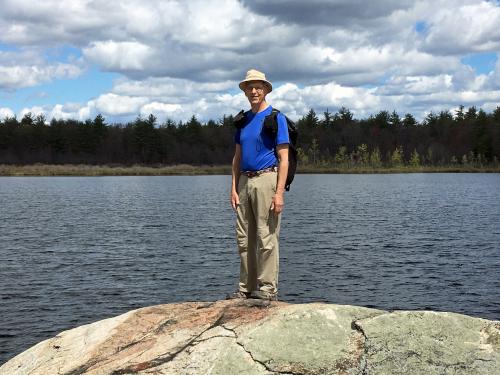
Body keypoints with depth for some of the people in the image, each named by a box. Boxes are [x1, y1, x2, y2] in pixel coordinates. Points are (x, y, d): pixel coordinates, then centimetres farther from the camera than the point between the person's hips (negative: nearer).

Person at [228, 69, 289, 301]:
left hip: (266, 179, -7)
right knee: (244, 238, 8)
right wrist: (234, 189, 8)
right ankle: (246, 288, 16)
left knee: (266, 238, -5)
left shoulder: (276, 118, -3)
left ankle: (267, 289, 1)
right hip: (245, 181, 7)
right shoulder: (243, 119, 16)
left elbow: (283, 158, -8)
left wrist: (279, 193, -17)